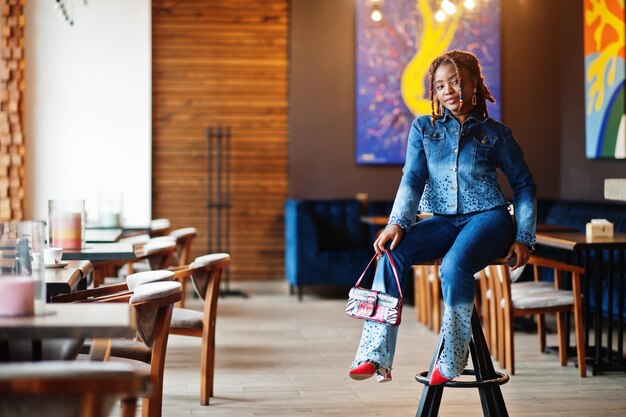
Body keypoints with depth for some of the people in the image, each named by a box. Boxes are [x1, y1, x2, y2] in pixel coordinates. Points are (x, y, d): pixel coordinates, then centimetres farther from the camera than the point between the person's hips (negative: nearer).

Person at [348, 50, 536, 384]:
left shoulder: (495, 134, 6)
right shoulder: (423, 129, 12)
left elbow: (524, 186, 10)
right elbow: (412, 179, 1)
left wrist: (524, 238, 1)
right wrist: (397, 223, -16)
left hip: (488, 217, -3)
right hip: (444, 219, 3)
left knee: (454, 265, -35)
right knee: (392, 255, -27)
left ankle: (451, 360, -21)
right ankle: (376, 356, -28)